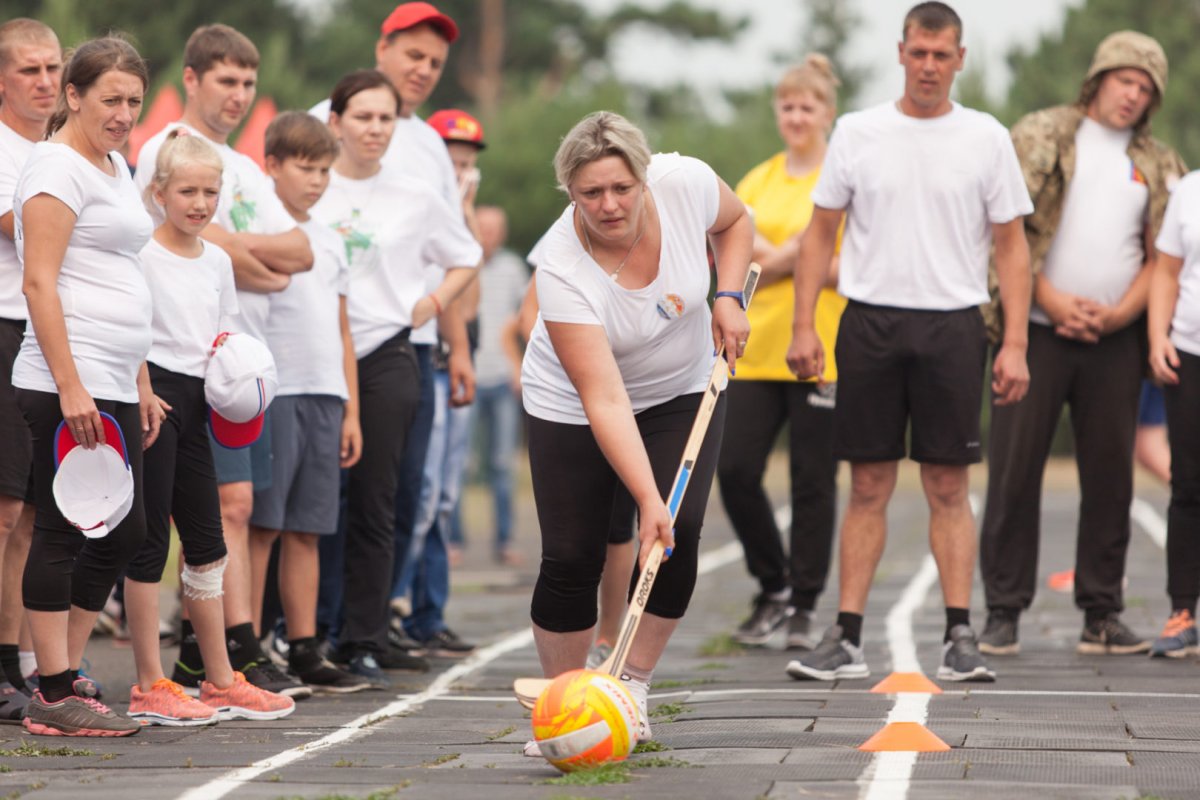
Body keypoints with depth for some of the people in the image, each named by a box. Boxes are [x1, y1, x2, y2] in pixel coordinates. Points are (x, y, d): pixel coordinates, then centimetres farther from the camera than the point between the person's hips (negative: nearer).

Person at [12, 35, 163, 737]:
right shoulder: (57, 166, -8)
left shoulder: (116, 167, 20)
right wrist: (70, 386, -21)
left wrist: (141, 385, 23)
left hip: (114, 388, 10)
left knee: (124, 532, 10)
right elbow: (39, 283, -15)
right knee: (63, 532, -6)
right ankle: (54, 695, -2)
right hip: (69, 387, -10)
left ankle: (67, 675, 18)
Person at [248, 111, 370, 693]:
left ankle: (305, 651, 10)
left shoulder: (330, 242, 18)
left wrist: (350, 411, 17)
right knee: (261, 525, -5)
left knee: (306, 530, 7)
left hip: (324, 396, 6)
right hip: (270, 391, -6)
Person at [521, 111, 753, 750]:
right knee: (570, 557, -8)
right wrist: (648, 499, -43)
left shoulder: (684, 181, -24)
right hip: (572, 405, -3)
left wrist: (728, 296, -13)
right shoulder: (562, 269, -34)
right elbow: (605, 400, -37)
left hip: (683, 391, 3)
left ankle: (633, 686, 2)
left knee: (679, 538, -14)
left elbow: (735, 222, 3)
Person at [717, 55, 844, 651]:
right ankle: (773, 588, 17)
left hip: (823, 352, -4)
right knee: (735, 471, -2)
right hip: (758, 349, 4)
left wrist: (775, 259, -12)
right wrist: (797, 252, -12)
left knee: (812, 483, -1)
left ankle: (804, 607, 10)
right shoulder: (758, 182, 14)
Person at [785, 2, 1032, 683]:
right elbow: (822, 233, 9)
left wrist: (1015, 345, -3)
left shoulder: (987, 139, 4)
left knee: (949, 487, 1)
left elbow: (1011, 245, 5)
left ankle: (961, 638, 4)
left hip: (953, 326, -1)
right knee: (870, 486, 2)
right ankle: (847, 639, 4)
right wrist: (804, 326, 0)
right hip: (871, 321, 1)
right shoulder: (857, 133, 6)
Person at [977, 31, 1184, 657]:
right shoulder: (1041, 135, 2)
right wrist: (1053, 301, -11)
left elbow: (1162, 255, 9)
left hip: (1114, 341, 3)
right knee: (1014, 471, -3)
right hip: (1037, 330, -3)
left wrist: (1119, 313, -7)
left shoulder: (1159, 167, 13)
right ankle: (1003, 612, 3)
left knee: (1111, 477, 4)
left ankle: (1102, 615, 10)